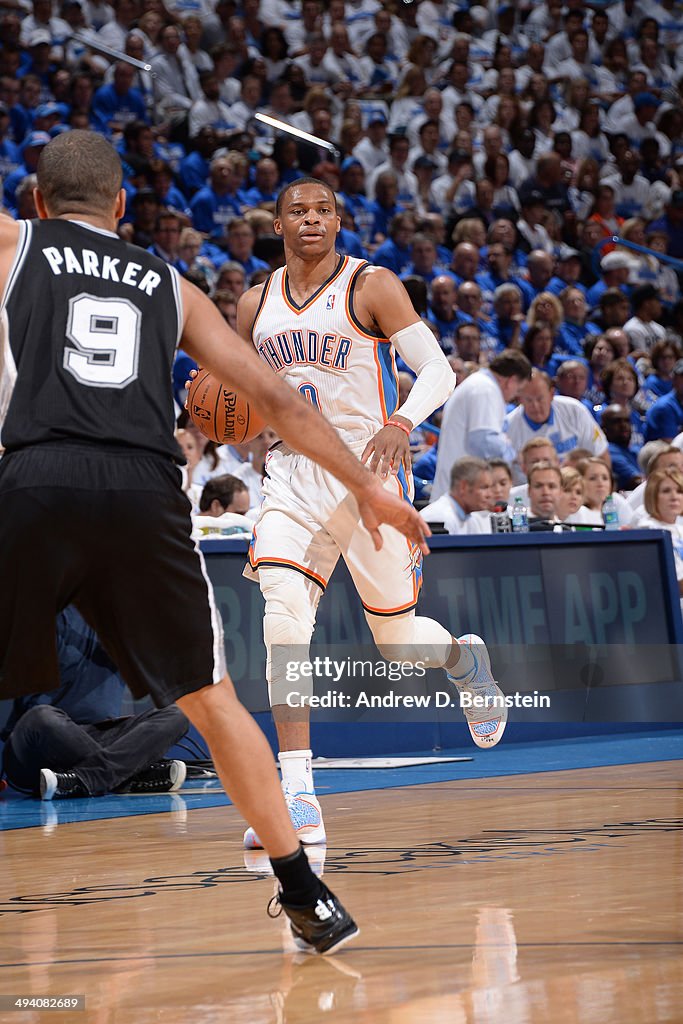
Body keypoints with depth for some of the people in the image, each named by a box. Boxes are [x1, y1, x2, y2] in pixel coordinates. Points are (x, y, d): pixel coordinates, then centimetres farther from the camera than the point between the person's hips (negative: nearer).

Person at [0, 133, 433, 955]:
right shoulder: (171, 288, 25)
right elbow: (276, 401, 23)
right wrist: (365, 486, 30)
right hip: (146, 493, 2)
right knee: (211, 700, 14)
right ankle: (305, 895, 13)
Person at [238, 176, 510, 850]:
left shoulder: (372, 286, -5)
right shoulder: (256, 304, 9)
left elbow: (438, 371, -11)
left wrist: (401, 423, -31)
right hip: (292, 473, 3)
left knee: (396, 634, 6)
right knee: (283, 617, -19)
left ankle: (465, 662, 46)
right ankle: (299, 801, -21)